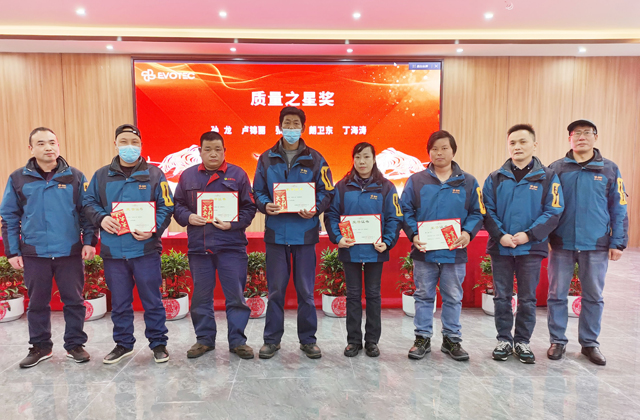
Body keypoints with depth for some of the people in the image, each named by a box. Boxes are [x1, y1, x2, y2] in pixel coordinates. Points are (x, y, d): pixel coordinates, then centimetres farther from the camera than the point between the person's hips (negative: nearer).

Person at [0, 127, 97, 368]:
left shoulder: (75, 177, 2)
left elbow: (86, 212, 4)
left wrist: (89, 241, -5)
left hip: (70, 252, -1)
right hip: (34, 253, 1)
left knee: (74, 301, 6)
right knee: (37, 303, 12)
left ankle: (75, 344, 21)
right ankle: (40, 347, 28)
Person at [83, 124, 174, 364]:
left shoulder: (154, 174, 1)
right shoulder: (102, 175, 8)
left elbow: (166, 207, -2)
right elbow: (89, 203, 12)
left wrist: (154, 229, -17)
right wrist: (101, 218, -8)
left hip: (146, 249, -2)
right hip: (113, 251, 3)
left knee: (152, 300, 6)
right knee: (119, 303, 14)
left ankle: (158, 343, 21)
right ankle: (123, 344, 31)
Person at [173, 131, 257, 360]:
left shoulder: (238, 174, 3)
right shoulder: (188, 176, 10)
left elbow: (249, 208, 1)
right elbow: (177, 206, 12)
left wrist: (233, 224, -14)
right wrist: (188, 217, -8)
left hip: (231, 246, -2)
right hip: (198, 246, 2)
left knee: (236, 295, 2)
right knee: (201, 296, 11)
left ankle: (237, 341, 16)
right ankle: (204, 339, 27)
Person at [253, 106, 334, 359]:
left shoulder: (315, 159, 4)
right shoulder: (267, 159, 7)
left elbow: (327, 193, 4)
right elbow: (258, 192, 9)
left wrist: (315, 209, -15)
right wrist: (265, 205, -12)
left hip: (305, 232, -1)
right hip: (276, 232, 1)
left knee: (306, 291, 7)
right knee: (275, 290, 8)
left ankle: (308, 340, 23)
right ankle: (272, 340, 23)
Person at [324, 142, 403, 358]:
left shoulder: (386, 187, 0)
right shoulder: (342, 186, 2)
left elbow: (394, 218, -2)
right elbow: (331, 215, 1)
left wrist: (387, 242, -14)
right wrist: (337, 238, -14)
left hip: (375, 251, 0)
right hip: (350, 250, 1)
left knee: (373, 295, 10)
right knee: (353, 295, 10)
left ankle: (372, 340, 23)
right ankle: (353, 340, 22)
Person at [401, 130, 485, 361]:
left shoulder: (468, 182, 5)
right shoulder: (416, 180, 3)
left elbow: (477, 212, 5)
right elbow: (406, 211, 1)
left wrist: (468, 232, -12)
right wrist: (414, 234, -13)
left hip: (455, 253, 1)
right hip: (424, 251, 0)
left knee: (453, 298, 11)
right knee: (423, 296, 10)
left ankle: (452, 339, 27)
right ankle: (422, 338, 23)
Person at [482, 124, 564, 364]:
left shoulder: (548, 178, 1)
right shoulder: (495, 178, 4)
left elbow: (553, 212, -5)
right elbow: (487, 211, 0)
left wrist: (529, 234, -16)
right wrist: (500, 235, -14)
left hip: (531, 248, -1)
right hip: (500, 248, 1)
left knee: (527, 298, 9)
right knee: (502, 297, 8)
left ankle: (522, 342, 23)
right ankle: (504, 340, 22)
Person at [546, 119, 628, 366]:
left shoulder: (610, 170, 5)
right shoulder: (556, 169, 3)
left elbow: (619, 209, 5)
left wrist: (618, 242, 0)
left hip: (596, 246, 1)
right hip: (561, 244, 0)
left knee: (593, 297, 10)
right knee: (557, 295, 6)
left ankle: (589, 342, 26)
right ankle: (558, 341, 21)